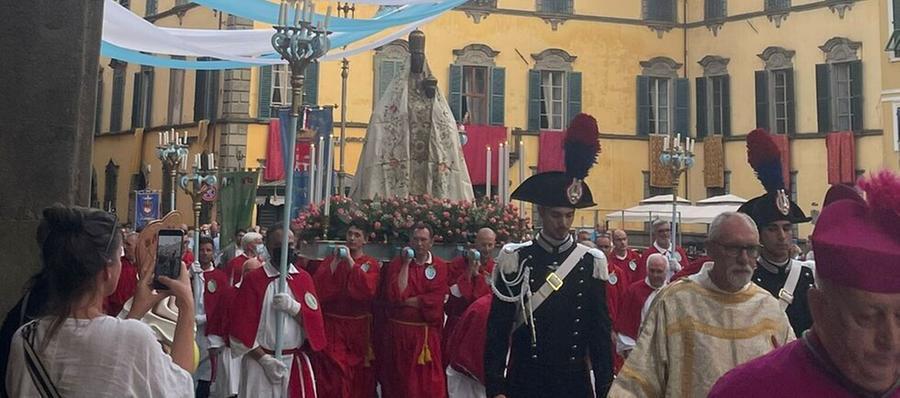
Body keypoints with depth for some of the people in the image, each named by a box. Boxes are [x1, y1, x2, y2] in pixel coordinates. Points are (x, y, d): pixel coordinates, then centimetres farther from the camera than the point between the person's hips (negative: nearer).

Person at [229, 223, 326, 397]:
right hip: (259, 362, -2)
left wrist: (294, 307, -16)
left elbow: (315, 322, 1)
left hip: (297, 362, 3)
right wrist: (264, 359, -12)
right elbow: (242, 327, -6)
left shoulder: (304, 278, 6)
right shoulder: (252, 279, -4)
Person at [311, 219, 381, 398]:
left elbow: (367, 290, -16)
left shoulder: (371, 264, 3)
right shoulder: (331, 259, 7)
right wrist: (335, 262, -13)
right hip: (331, 326, 0)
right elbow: (317, 287, -6)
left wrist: (350, 262, -16)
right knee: (333, 376, -6)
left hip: (358, 327, 0)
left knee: (358, 375, 6)